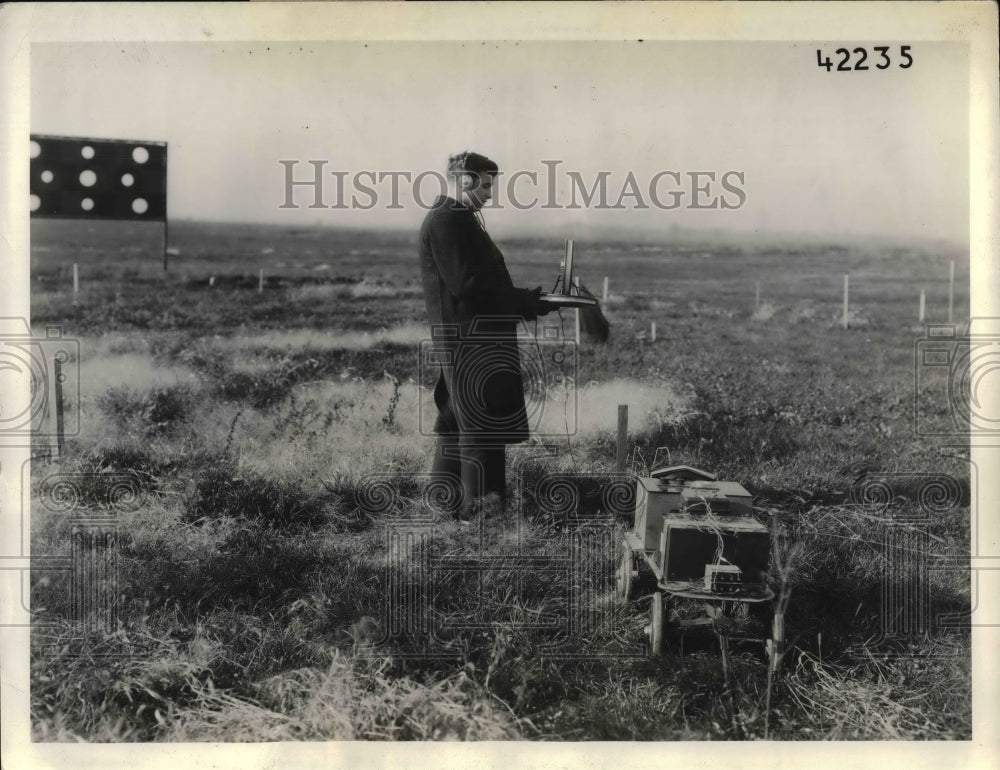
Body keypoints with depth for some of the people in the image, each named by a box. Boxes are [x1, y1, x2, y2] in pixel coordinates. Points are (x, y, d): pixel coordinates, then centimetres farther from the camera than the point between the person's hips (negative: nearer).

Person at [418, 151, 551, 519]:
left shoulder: (456, 219, 19)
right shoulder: (446, 220, -14)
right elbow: (465, 284, -22)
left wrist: (520, 299, 10)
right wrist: (523, 301, -15)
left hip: (466, 337, 11)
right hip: (469, 338, -11)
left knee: (458, 420, 15)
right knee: (482, 423, -8)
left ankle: (452, 503, 25)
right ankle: (478, 510, -3)